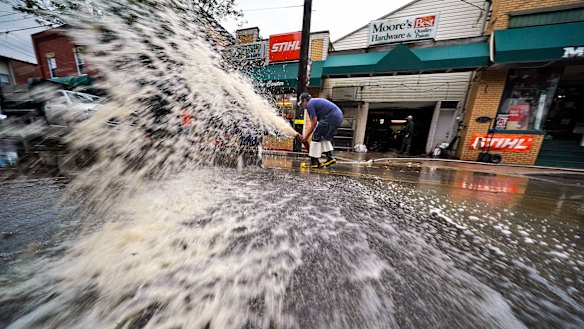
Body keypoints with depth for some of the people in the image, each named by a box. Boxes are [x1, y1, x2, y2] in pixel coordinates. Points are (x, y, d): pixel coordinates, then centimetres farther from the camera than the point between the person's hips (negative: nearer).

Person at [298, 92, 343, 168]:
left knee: (316, 137, -4)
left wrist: (306, 136, 1)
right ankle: (330, 157, 17)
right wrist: (306, 135, 22)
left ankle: (314, 161, -1)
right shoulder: (315, 101, 26)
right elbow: (313, 123, 23)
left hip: (331, 117, -10)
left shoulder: (310, 104, -3)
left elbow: (314, 123, -6)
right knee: (325, 137, 21)